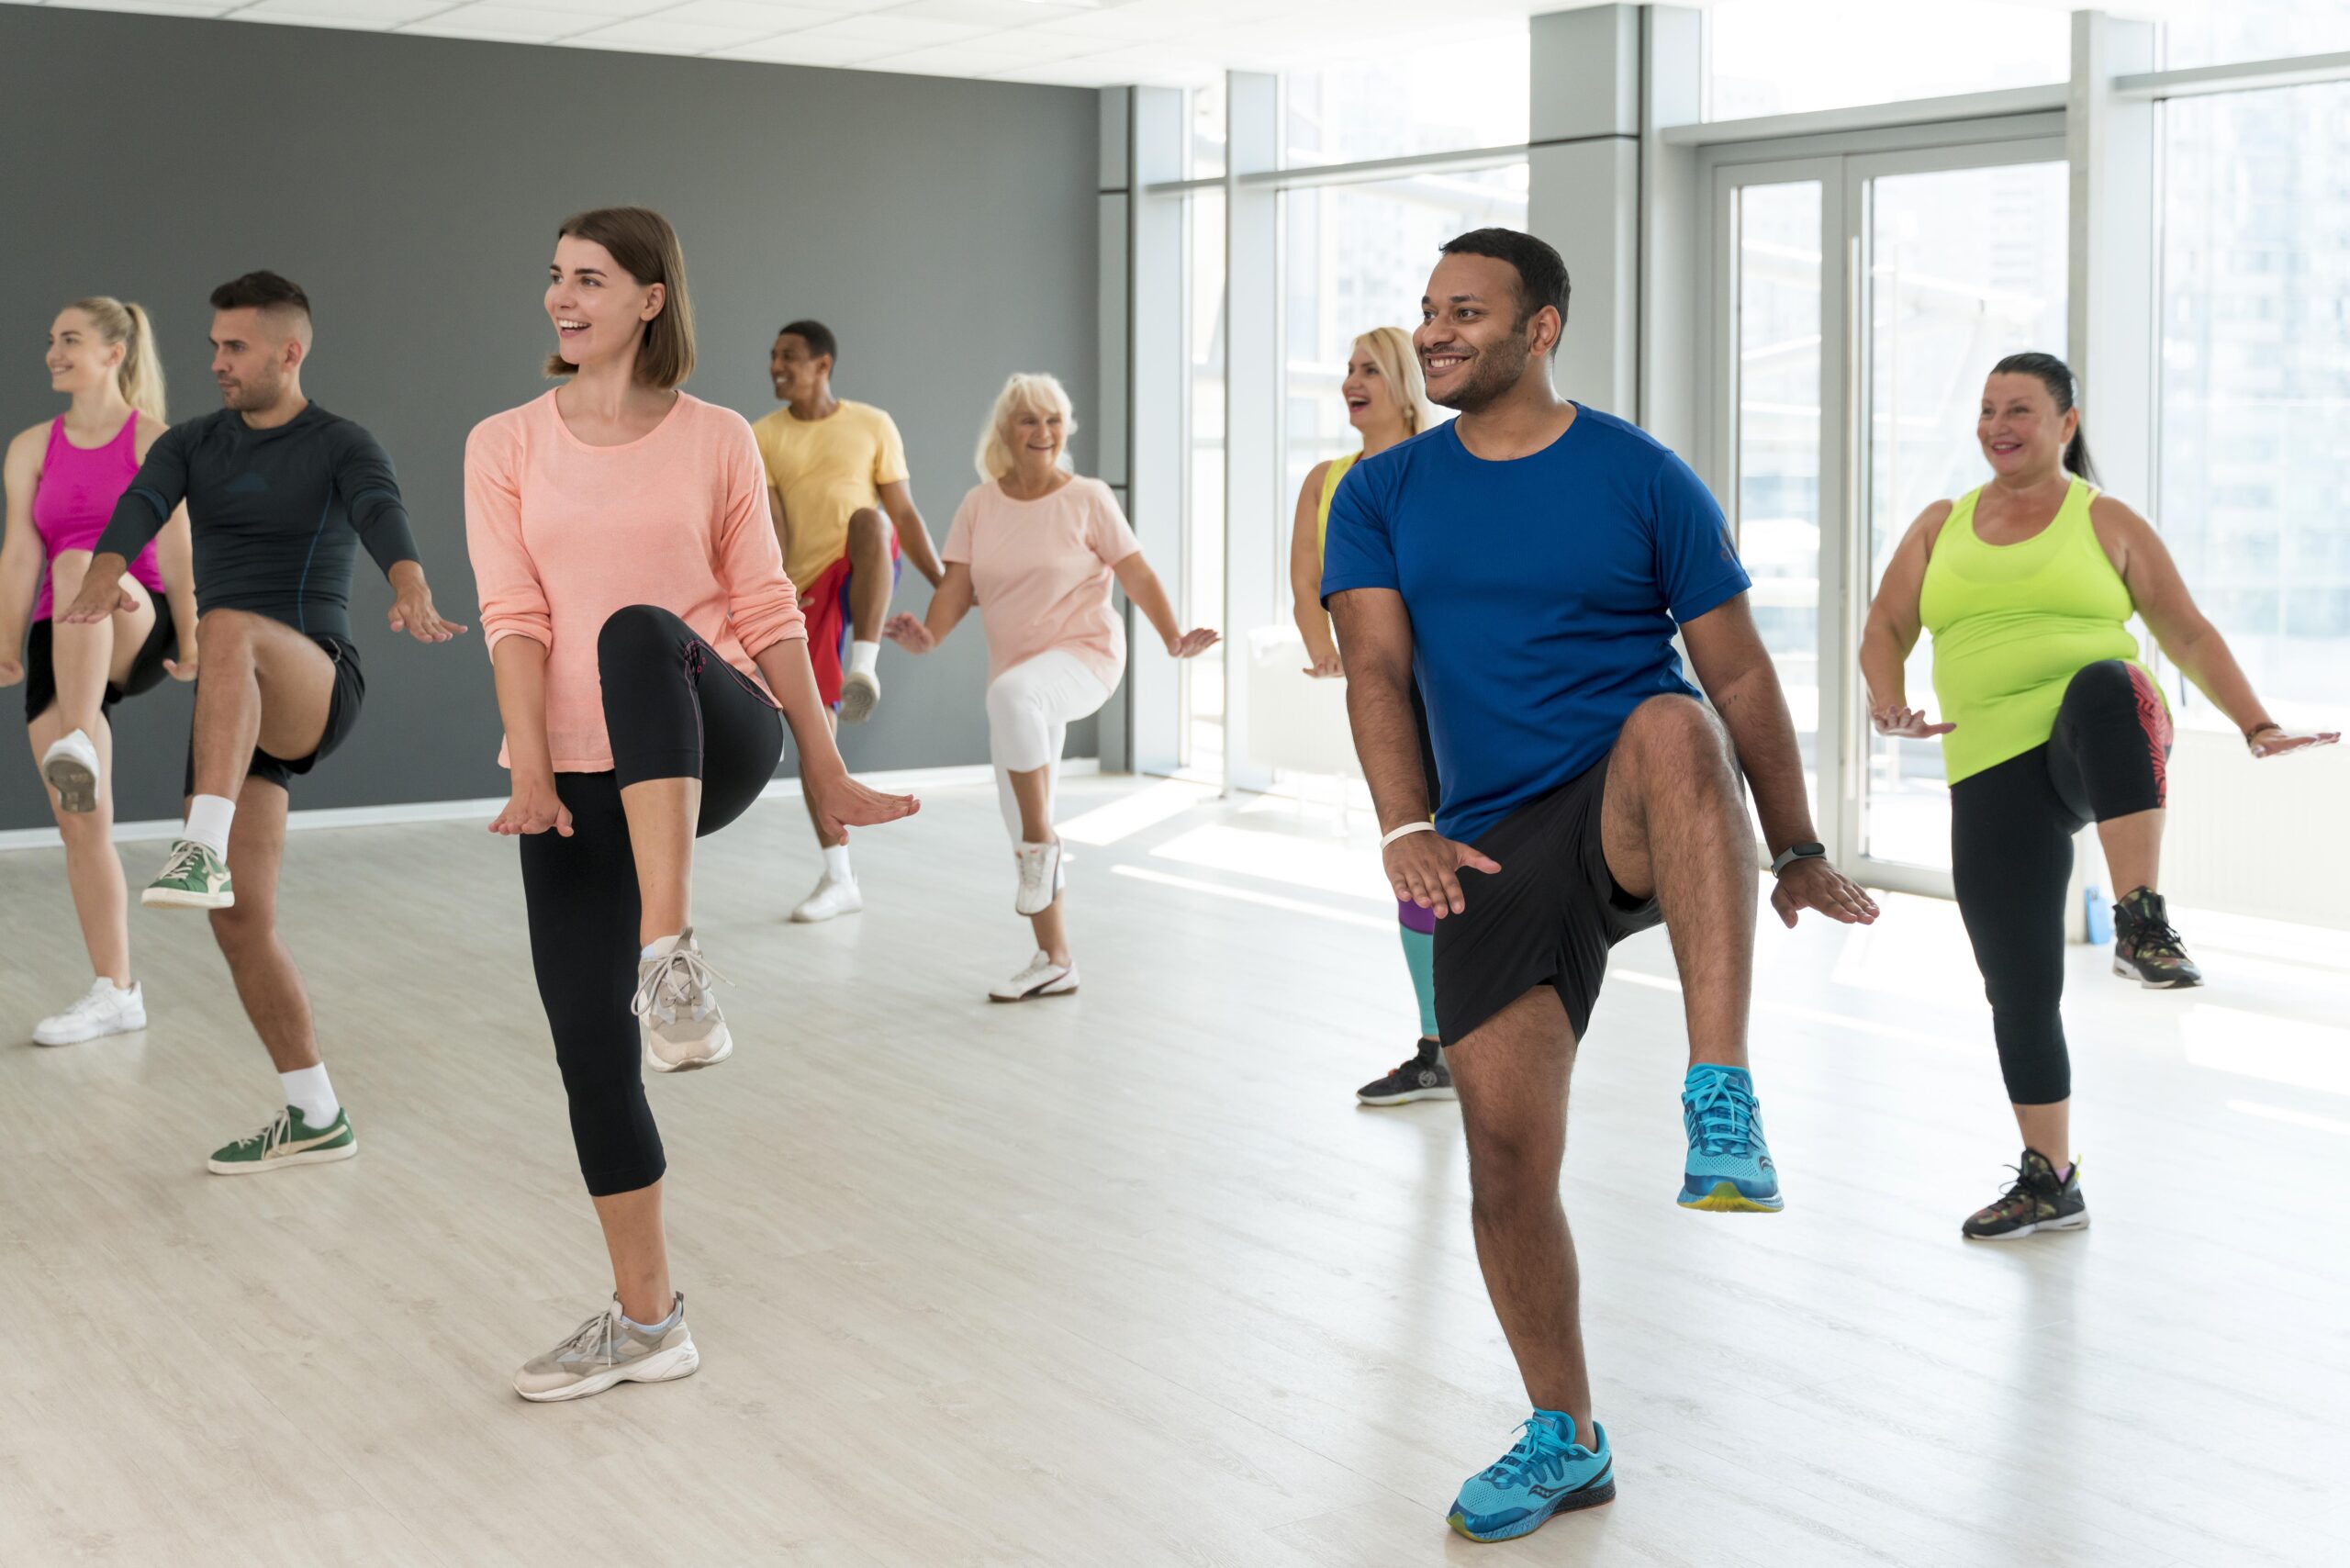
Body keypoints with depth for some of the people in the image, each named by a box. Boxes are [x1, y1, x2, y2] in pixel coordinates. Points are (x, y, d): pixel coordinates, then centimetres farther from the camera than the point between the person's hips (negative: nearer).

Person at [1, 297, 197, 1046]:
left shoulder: (155, 440, 1)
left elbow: (173, 546, -7)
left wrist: (188, 638, -14)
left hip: (135, 632, -4)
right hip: (60, 649, 4)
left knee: (79, 565, -37)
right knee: (80, 823, -1)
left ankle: (80, 745, -52)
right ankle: (115, 992, 8)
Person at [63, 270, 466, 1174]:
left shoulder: (344, 448, -1)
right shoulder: (191, 446, 14)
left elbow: (384, 520, -24)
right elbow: (139, 510, -9)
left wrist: (414, 597, -48)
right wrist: (101, 583, -33)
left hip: (314, 685, -6)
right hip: (235, 716, 6)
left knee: (226, 628, -39)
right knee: (240, 923, 3)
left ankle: (202, 850, -52)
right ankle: (315, 1118, 14)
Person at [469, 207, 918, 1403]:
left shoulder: (717, 442, 5)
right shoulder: (505, 448, 6)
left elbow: (767, 614, 6)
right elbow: (513, 617, -4)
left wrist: (825, 775, 5)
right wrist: (531, 767, -17)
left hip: (713, 751, -2)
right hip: (578, 777, 3)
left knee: (640, 633, -36)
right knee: (587, 1038, -1)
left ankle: (672, 957, -46)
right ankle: (645, 1317, 13)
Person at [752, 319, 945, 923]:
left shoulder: (872, 425, 4)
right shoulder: (765, 437, 5)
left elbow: (903, 513, 4)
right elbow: (773, 525, -6)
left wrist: (943, 584, -5)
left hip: (865, 576, -2)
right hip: (810, 588, 2)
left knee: (868, 520, -36)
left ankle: (863, 668, -38)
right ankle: (839, 880, 8)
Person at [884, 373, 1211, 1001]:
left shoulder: (1087, 498, -5)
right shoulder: (980, 505, 5)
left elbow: (1136, 575, -6)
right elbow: (957, 586, 1)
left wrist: (1173, 637, -21)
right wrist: (928, 634, -19)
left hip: (1084, 655, -5)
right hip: (1015, 665, 6)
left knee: (1012, 692, -40)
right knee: (1021, 827, 7)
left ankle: (1044, 844, -24)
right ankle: (1054, 960, 21)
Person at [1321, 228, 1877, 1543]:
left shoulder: (1642, 478, 0)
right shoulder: (1384, 496, 8)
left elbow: (1738, 671, 3)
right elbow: (1378, 668, -4)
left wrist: (1799, 854, 5)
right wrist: (1408, 828, -20)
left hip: (1635, 818, -3)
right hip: (1497, 850, 3)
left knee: (1671, 726, -39)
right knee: (1507, 1153, 0)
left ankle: (1723, 1102, -45)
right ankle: (1567, 1440, 19)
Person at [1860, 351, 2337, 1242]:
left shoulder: (2105, 523, 9)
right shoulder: (1940, 527, 17)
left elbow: (2186, 632, 8)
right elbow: (1885, 629, 15)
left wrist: (2257, 728, -2)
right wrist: (1887, 700, -7)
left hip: (2102, 743, -3)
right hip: (1993, 769, 3)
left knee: (2105, 686, -41)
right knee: (2018, 982, 1)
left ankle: (2142, 925, -46)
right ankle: (2049, 1182, 16)